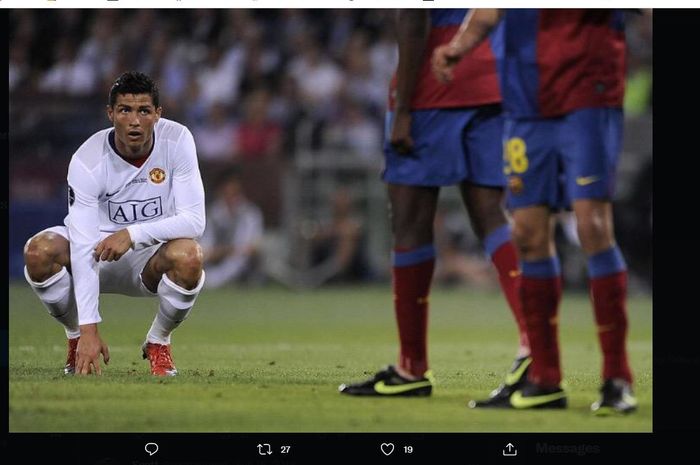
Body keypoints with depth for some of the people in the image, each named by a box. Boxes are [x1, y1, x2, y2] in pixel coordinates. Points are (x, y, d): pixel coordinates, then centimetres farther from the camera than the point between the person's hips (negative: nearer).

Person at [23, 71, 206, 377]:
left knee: (188, 256, -34)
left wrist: (133, 233, -35)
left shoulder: (177, 140, -17)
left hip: (151, 260, 0)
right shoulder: (87, 160, -22)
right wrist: (89, 328, -34)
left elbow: (194, 220, -20)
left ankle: (158, 342, -4)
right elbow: (83, 249, -27)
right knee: (40, 251, -30)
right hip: (98, 255, 0)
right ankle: (77, 339, -1)